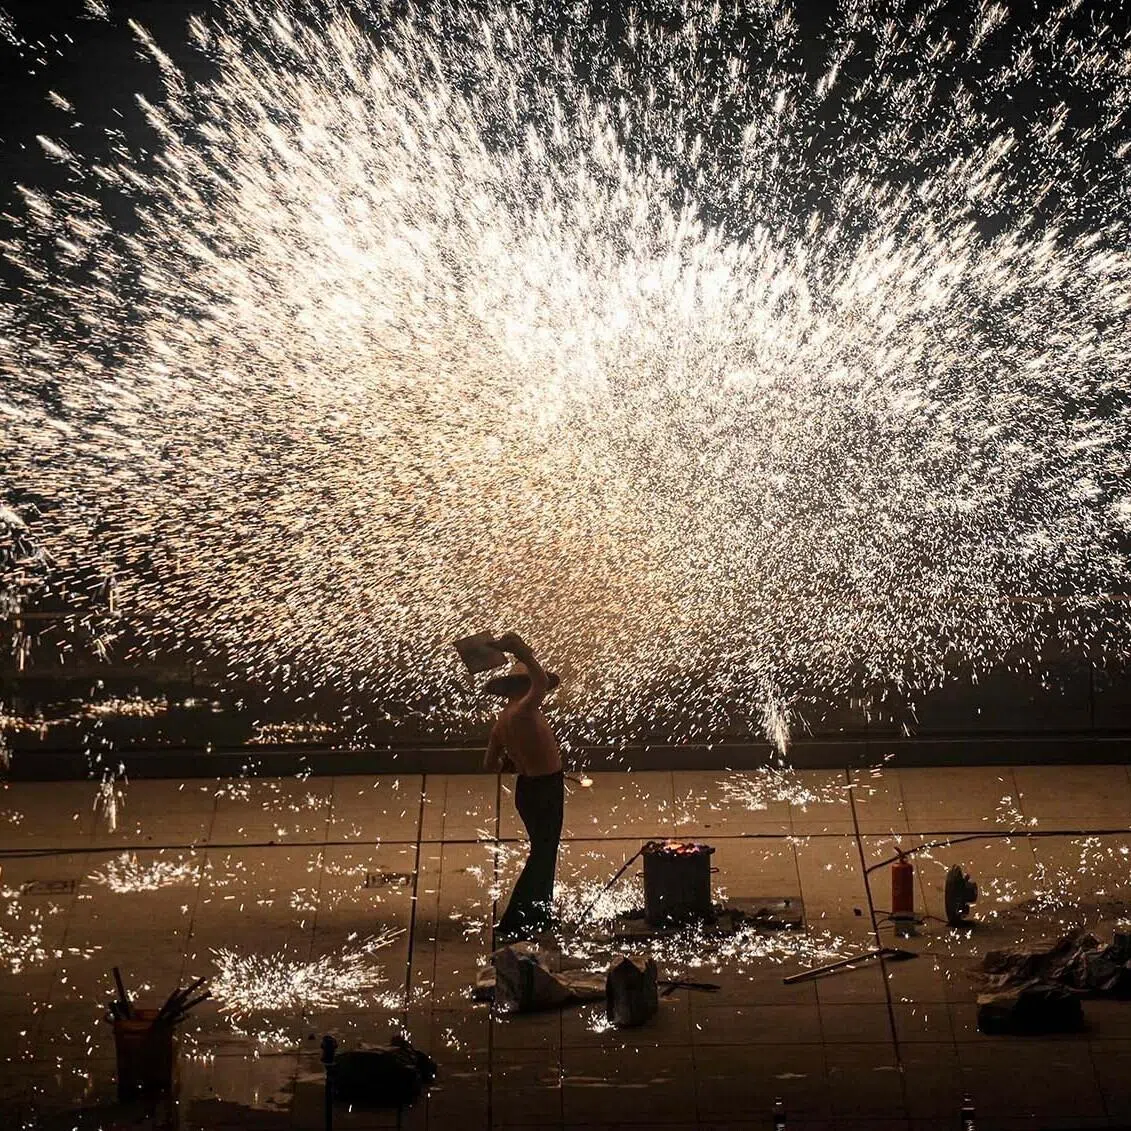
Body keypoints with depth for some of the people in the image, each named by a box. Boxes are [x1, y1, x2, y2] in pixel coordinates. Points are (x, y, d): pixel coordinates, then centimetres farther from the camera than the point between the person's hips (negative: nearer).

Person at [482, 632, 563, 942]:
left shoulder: (502, 721, 5)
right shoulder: (521, 712, -22)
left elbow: (490, 766, 10)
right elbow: (542, 682, -39)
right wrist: (523, 653, -37)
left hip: (532, 790, 9)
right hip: (542, 791, -9)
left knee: (544, 853, 22)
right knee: (542, 856, 1)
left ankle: (540, 916, 36)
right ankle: (510, 925, 4)